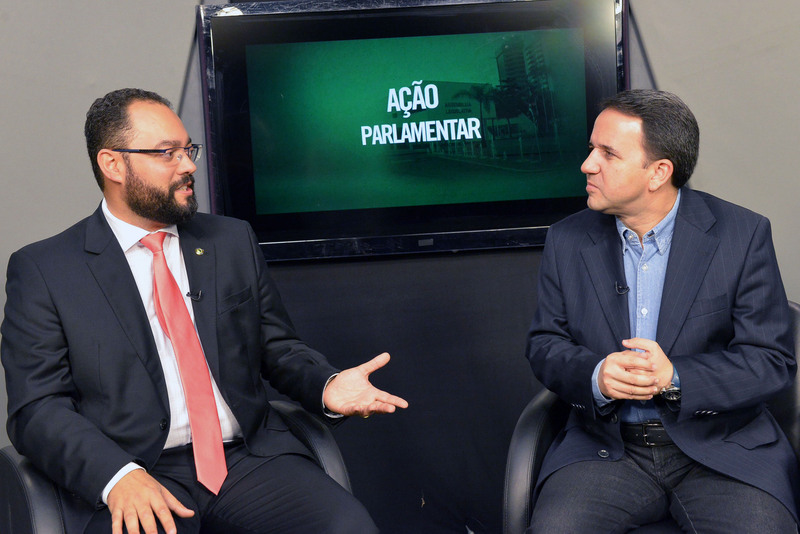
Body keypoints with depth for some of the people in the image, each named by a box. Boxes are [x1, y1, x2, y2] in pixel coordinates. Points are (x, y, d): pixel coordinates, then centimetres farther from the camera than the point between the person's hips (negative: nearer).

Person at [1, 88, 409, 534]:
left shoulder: (234, 241, 15)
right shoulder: (41, 270, 4)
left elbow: (278, 348, 19)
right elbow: (38, 407, -2)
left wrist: (327, 387, -4)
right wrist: (118, 476, -20)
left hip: (251, 460, 3)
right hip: (137, 482, -2)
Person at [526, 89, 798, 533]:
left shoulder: (743, 235, -3)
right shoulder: (566, 241, 4)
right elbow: (545, 344, 7)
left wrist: (675, 378, -20)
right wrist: (595, 376, -15)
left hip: (722, 448, 0)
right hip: (606, 447, 1)